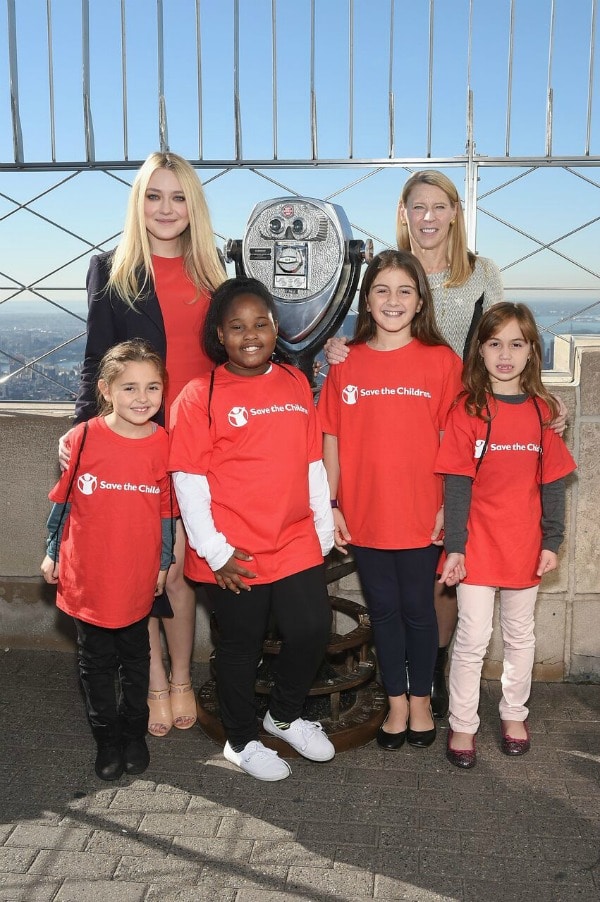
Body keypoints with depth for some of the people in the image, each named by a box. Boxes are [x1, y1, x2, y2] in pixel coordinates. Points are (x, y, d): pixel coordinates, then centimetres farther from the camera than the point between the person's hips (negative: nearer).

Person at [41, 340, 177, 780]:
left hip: (138, 579, 1)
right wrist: (51, 553, 5)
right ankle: (108, 739, 33)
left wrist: (163, 564, 6)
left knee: (136, 659, 18)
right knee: (97, 663, 15)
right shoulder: (84, 438, -13)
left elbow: (167, 512, 0)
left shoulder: (164, 444, -9)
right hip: (87, 576, -1)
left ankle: (135, 732, 38)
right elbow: (63, 500, -1)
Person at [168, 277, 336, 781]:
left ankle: (285, 715, 34)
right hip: (234, 554, -4)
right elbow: (188, 478, -10)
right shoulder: (200, 396, -8)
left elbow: (313, 461, 10)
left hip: (297, 543, 4)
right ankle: (242, 741, 34)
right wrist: (213, 550, -12)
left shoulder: (296, 384, 6)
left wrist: (324, 526, 10)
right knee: (241, 646, 11)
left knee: (312, 630, 5)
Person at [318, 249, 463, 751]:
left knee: (418, 608, 12)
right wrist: (331, 504, 1)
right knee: (383, 609, 14)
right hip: (364, 514, 2)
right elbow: (332, 439, 3)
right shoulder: (346, 362, 1)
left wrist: (448, 506, -6)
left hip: (421, 516, -1)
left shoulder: (441, 360, -3)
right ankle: (396, 702, 31)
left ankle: (420, 700, 32)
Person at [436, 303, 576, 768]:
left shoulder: (542, 411, 1)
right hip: (478, 546, -3)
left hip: (526, 546, 3)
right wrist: (454, 546, -11)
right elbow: (457, 484, -8)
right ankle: (462, 725, 19)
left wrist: (552, 540, -1)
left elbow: (552, 483, 4)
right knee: (472, 639, 3)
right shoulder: (467, 410, -7)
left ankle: (514, 713, 35)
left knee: (521, 636, 17)